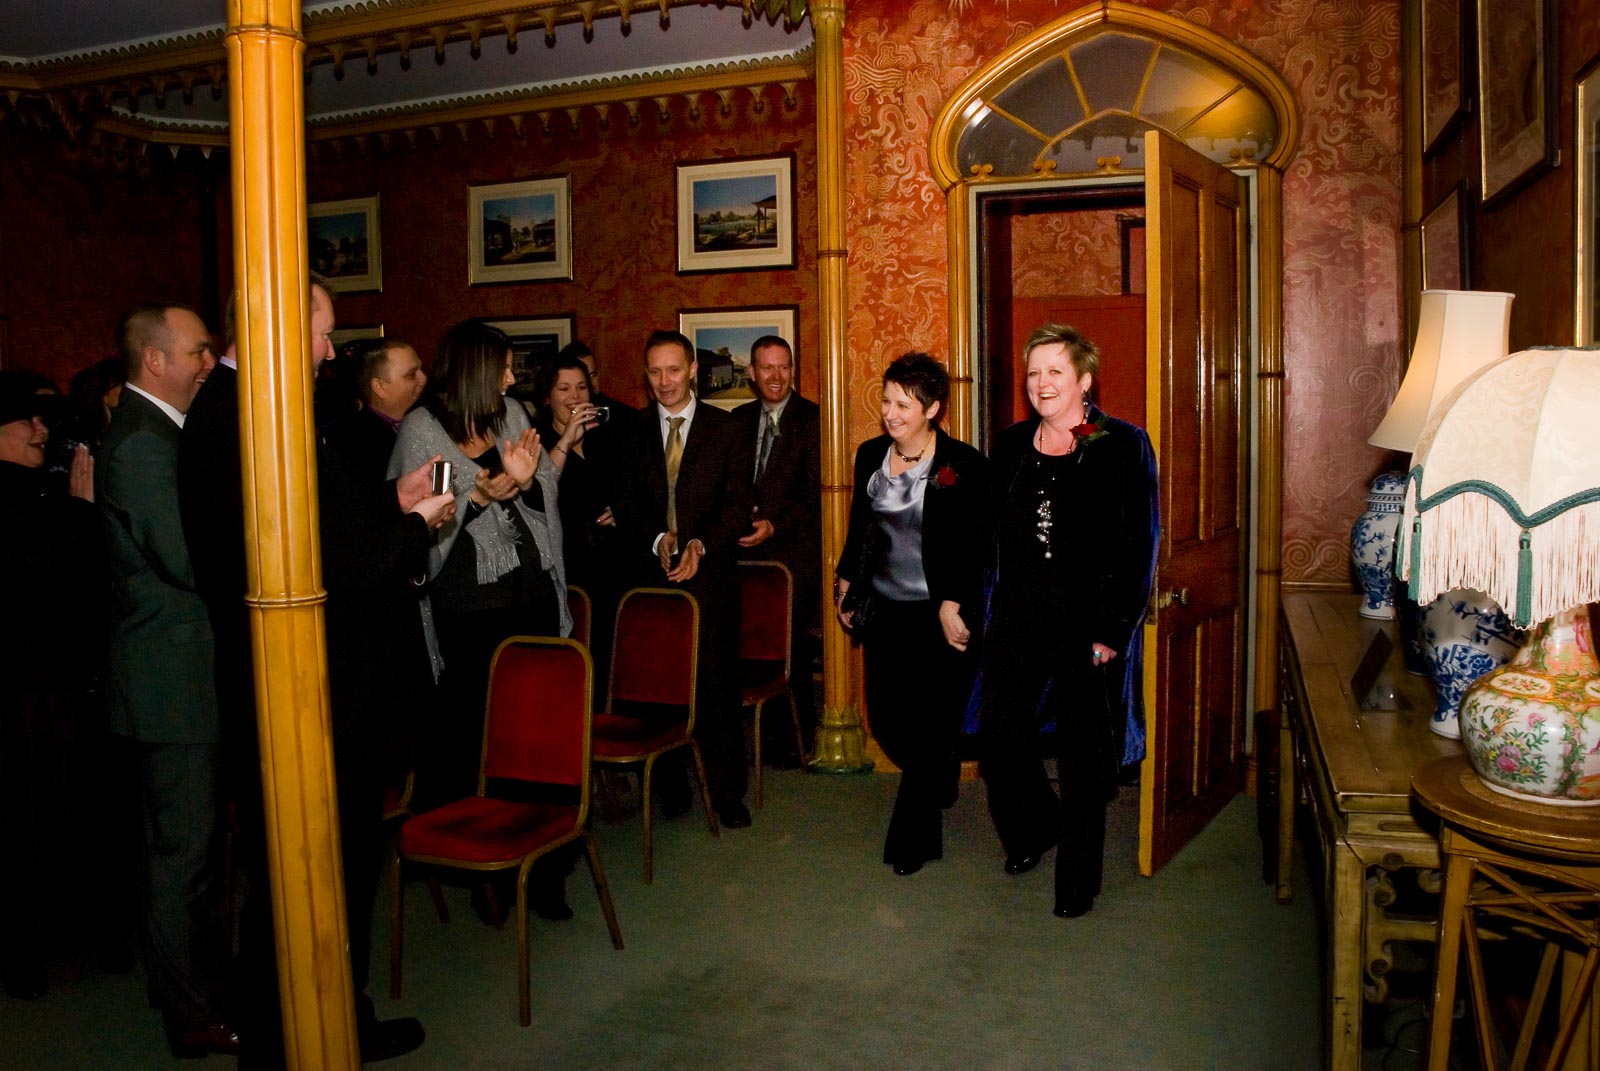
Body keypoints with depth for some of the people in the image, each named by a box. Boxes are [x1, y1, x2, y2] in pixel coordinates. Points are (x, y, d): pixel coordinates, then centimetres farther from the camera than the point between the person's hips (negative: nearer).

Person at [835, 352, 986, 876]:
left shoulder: (965, 466, -10)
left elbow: (975, 548, -11)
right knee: (884, 717, 9)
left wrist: (952, 605, -16)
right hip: (883, 610, 5)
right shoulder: (870, 455, 6)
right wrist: (846, 580, 13)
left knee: (930, 725, 1)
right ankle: (939, 781, 41)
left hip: (939, 616, -5)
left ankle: (912, 838, 18)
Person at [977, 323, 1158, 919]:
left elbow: (1138, 547, -9)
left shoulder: (1123, 446, -5)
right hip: (1020, 614, 4)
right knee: (998, 730, 6)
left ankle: (1077, 879, 24)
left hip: (1089, 618, -4)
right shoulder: (1012, 445, 10)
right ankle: (1035, 828, 36)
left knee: (1082, 752, 6)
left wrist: (1113, 629, -13)